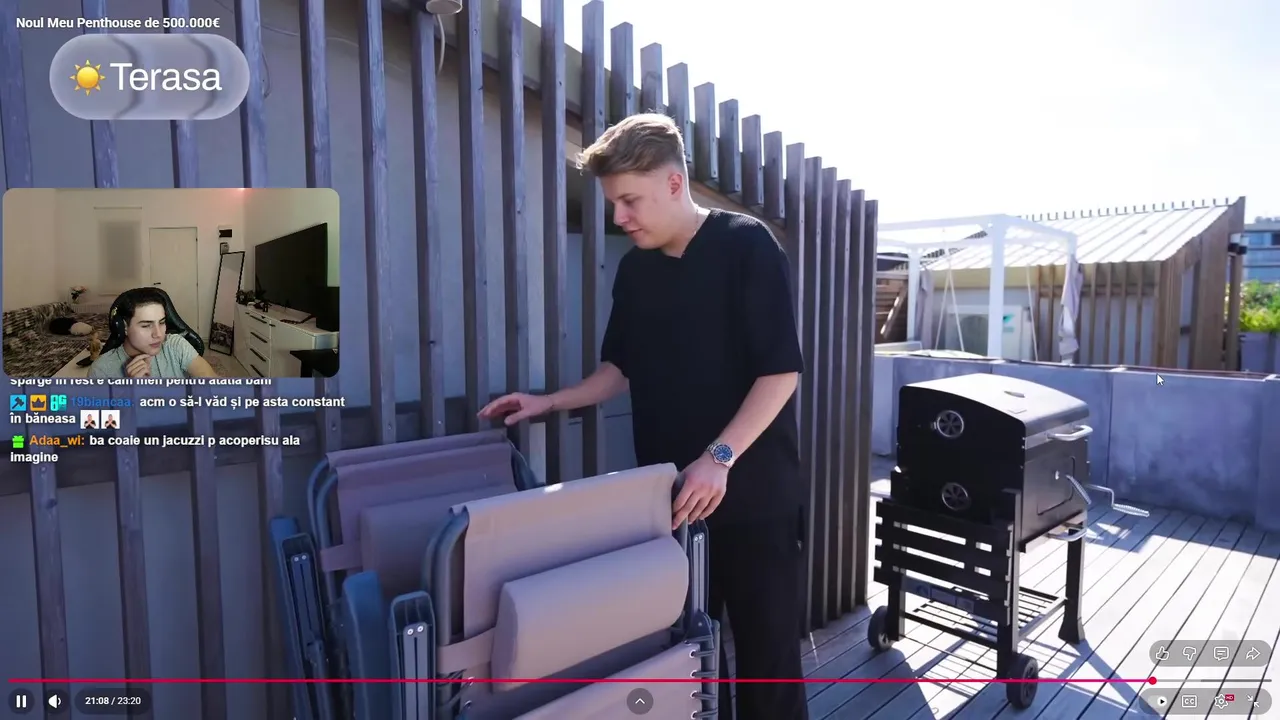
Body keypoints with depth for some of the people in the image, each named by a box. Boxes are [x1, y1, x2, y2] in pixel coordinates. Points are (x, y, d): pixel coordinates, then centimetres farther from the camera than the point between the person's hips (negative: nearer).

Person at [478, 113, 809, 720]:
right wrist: (549, 403, 4)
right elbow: (621, 368, 15)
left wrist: (720, 457, -22)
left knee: (765, 643, 7)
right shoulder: (634, 268, 8)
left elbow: (781, 371, -15)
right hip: (670, 493, 5)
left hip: (751, 490, -5)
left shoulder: (746, 245, -10)